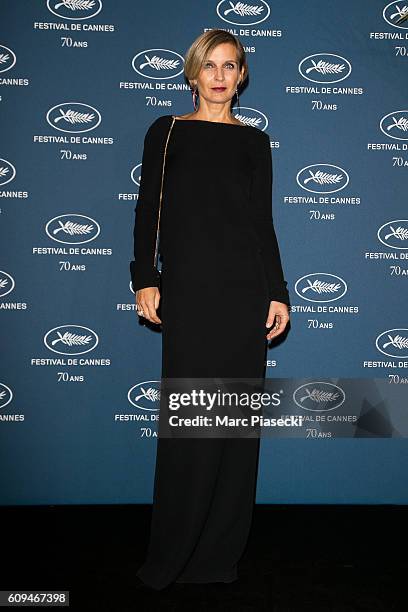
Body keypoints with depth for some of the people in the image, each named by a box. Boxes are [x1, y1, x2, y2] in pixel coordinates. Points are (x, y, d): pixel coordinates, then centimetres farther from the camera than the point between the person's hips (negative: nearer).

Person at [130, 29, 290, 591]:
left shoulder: (254, 141, 13)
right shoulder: (166, 132, 10)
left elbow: (263, 223, 10)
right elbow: (148, 210, 6)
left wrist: (278, 292, 3)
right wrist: (145, 279, -5)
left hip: (246, 290, 2)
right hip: (186, 290, -2)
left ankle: (220, 553, 19)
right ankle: (169, 558, 14)